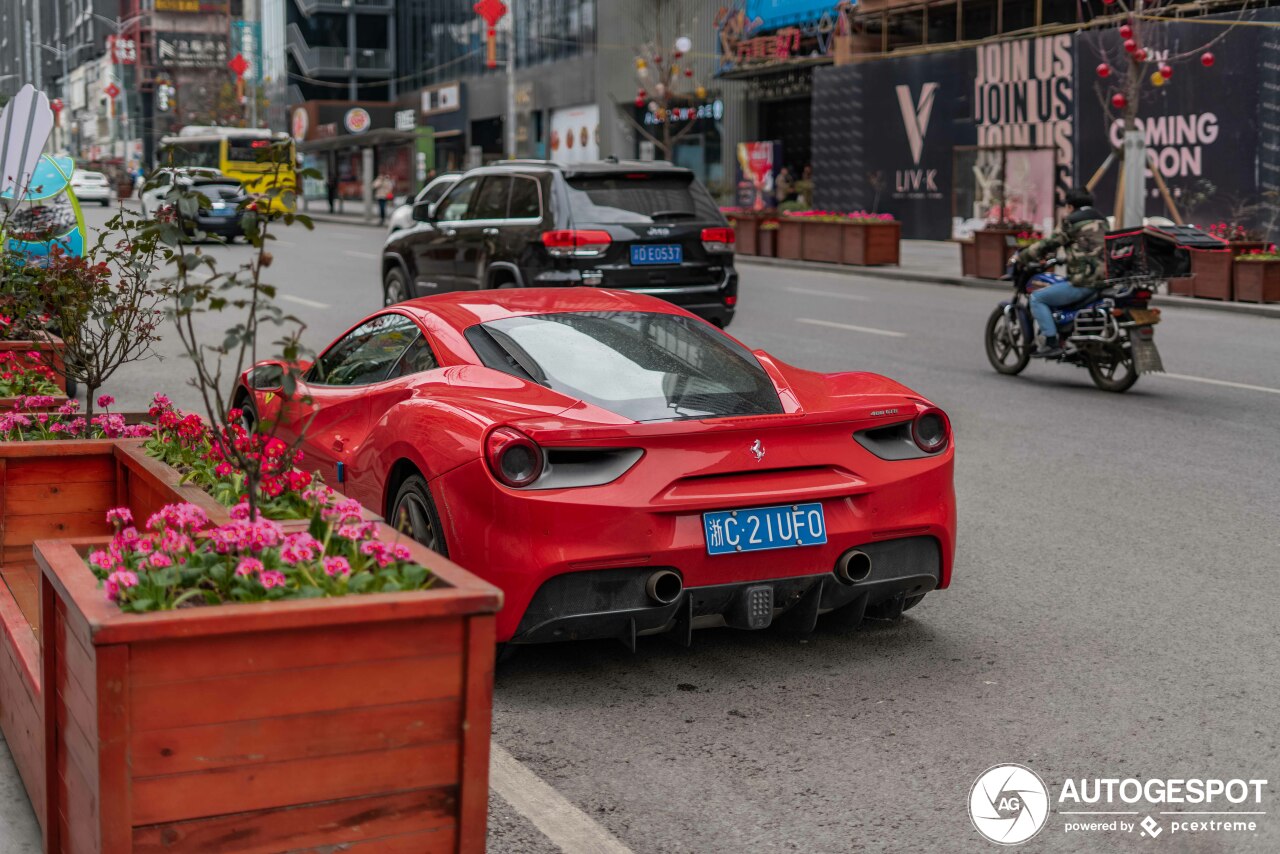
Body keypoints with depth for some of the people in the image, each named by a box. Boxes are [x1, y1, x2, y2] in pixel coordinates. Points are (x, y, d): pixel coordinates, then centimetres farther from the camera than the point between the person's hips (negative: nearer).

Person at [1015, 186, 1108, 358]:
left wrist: (1020, 257, 2)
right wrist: (1069, 257, 42)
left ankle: (1052, 343, -11)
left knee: (1037, 298, -1)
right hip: (1104, 279, 9)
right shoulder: (1101, 221, 17)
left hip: (1084, 282, -9)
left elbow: (1049, 243, -8)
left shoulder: (1072, 222, -8)